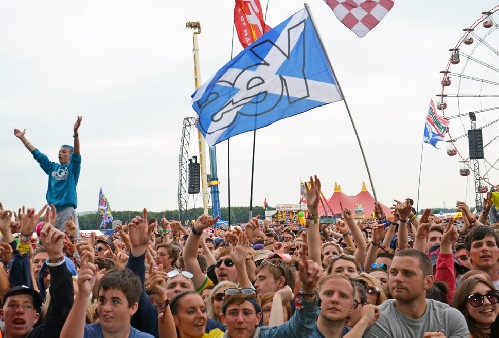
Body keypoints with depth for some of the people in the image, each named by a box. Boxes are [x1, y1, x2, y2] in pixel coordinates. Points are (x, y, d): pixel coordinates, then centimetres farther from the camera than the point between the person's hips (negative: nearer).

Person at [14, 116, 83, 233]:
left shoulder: (72, 168, 3)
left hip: (67, 210, -6)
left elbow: (76, 155, -14)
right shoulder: (52, 167, 18)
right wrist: (22, 138, 21)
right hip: (53, 209, 6)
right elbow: (37, 154, 21)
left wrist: (75, 133, -29)